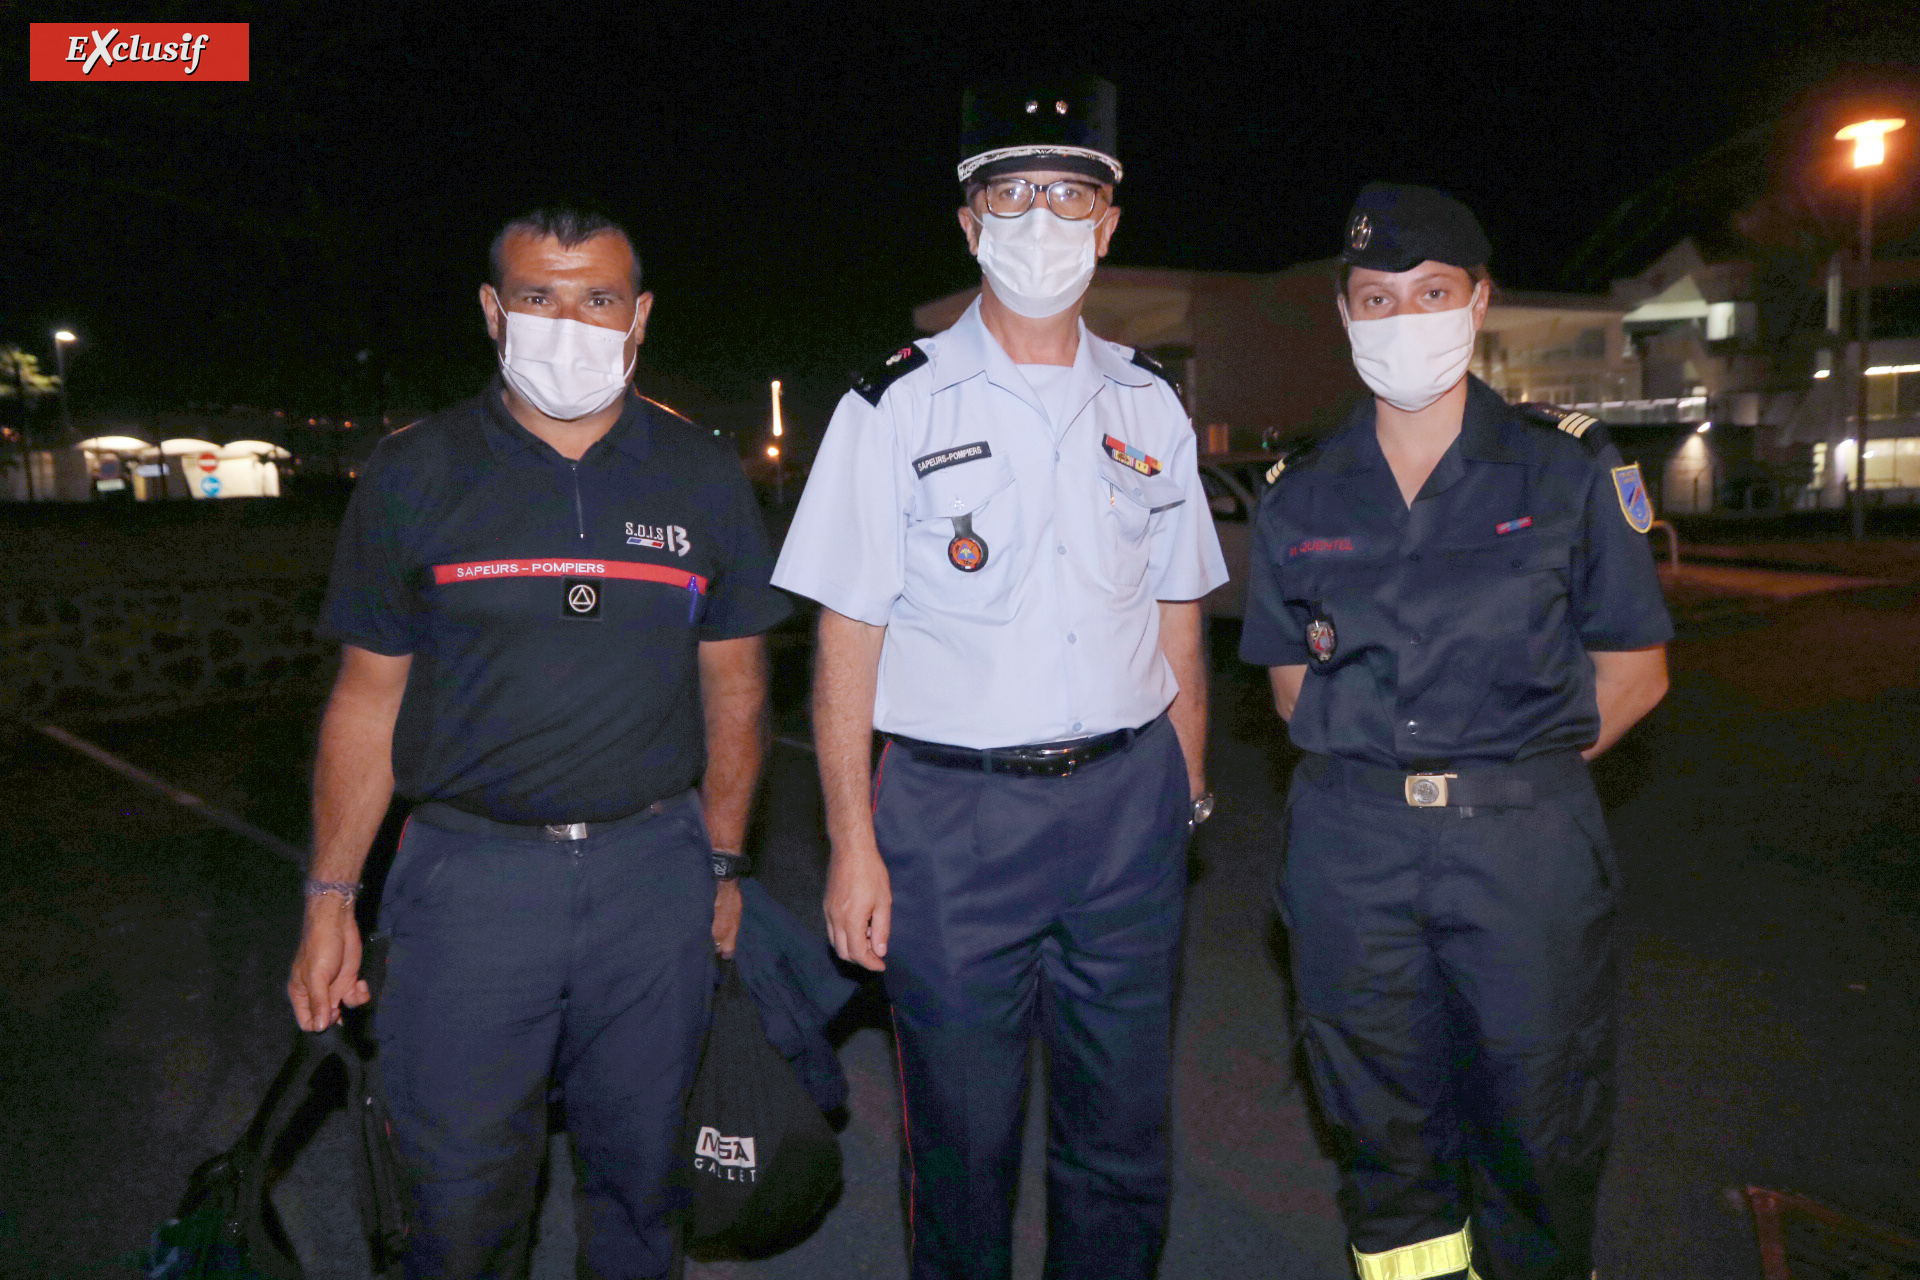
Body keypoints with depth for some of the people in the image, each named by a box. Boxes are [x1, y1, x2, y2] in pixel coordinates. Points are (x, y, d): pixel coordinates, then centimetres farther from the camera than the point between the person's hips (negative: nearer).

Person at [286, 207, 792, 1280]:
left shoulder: (705, 477, 3)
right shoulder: (415, 475, 0)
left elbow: (734, 683, 7)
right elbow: (369, 696, 3)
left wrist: (723, 864, 6)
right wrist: (332, 896, 0)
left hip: (654, 870, 1)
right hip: (472, 870, 0)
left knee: (638, 1178, 15)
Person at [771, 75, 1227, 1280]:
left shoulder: (1149, 406, 9)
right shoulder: (897, 407, -1)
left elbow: (1178, 625, 13)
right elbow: (847, 641, -4)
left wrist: (1188, 797, 9)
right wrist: (853, 845, -9)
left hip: (1127, 803, 3)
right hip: (952, 810, -3)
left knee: (1124, 1138, 14)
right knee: (964, 1141, 10)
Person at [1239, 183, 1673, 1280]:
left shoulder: (1569, 470, 1)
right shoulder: (1302, 498, 6)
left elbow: (1635, 675, 3)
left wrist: (1510, 770, -3)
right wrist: (1388, 767, 0)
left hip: (1526, 845, -1)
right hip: (1352, 847, 2)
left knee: (1535, 1131, 9)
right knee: (1384, 1126, 14)